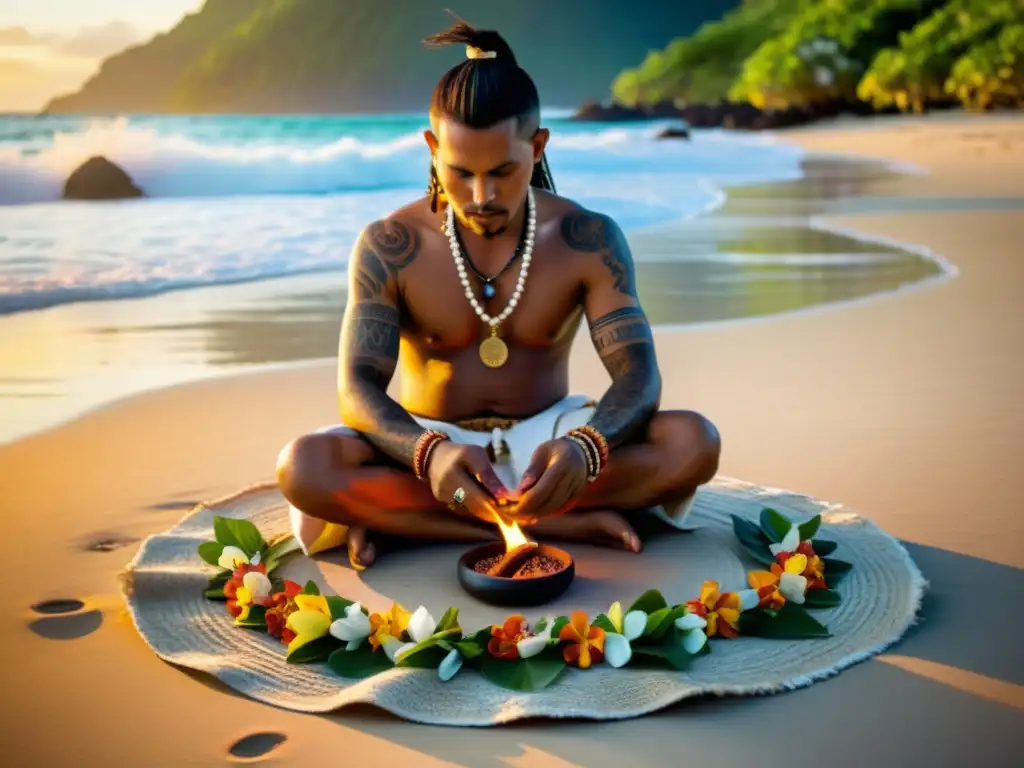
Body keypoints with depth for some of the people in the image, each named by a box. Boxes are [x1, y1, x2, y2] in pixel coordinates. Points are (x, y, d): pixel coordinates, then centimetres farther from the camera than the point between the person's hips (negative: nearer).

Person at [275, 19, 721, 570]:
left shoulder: (589, 241, -9)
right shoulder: (388, 247, -11)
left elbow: (638, 373, -16)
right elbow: (357, 389, -17)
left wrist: (585, 448, -40)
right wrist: (429, 453, -41)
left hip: (543, 439, 2)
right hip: (426, 444, -1)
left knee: (693, 442, -26)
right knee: (302, 468, -31)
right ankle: (566, 523, -28)